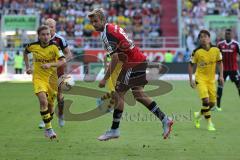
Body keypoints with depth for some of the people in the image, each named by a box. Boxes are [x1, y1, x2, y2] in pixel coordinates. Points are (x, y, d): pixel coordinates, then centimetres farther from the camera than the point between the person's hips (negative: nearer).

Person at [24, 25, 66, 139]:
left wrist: (50, 64, -35)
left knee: (50, 104, 11)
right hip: (38, 78, -1)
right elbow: (25, 53, 18)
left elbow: (63, 61, -21)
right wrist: (27, 67, 11)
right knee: (43, 101, -21)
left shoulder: (54, 47, -12)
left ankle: (49, 122, 37)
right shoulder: (33, 46, -6)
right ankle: (48, 128, -13)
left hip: (52, 78, 1)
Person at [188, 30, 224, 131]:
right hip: (200, 79, -4)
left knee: (212, 103, 6)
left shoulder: (216, 50, -6)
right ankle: (209, 123, -6)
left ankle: (198, 115, 33)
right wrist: (191, 80, -6)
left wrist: (221, 76, 0)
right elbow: (191, 65, -2)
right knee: (206, 100, -20)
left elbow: (220, 62, 9)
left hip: (211, 79, 4)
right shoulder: (197, 52, -13)